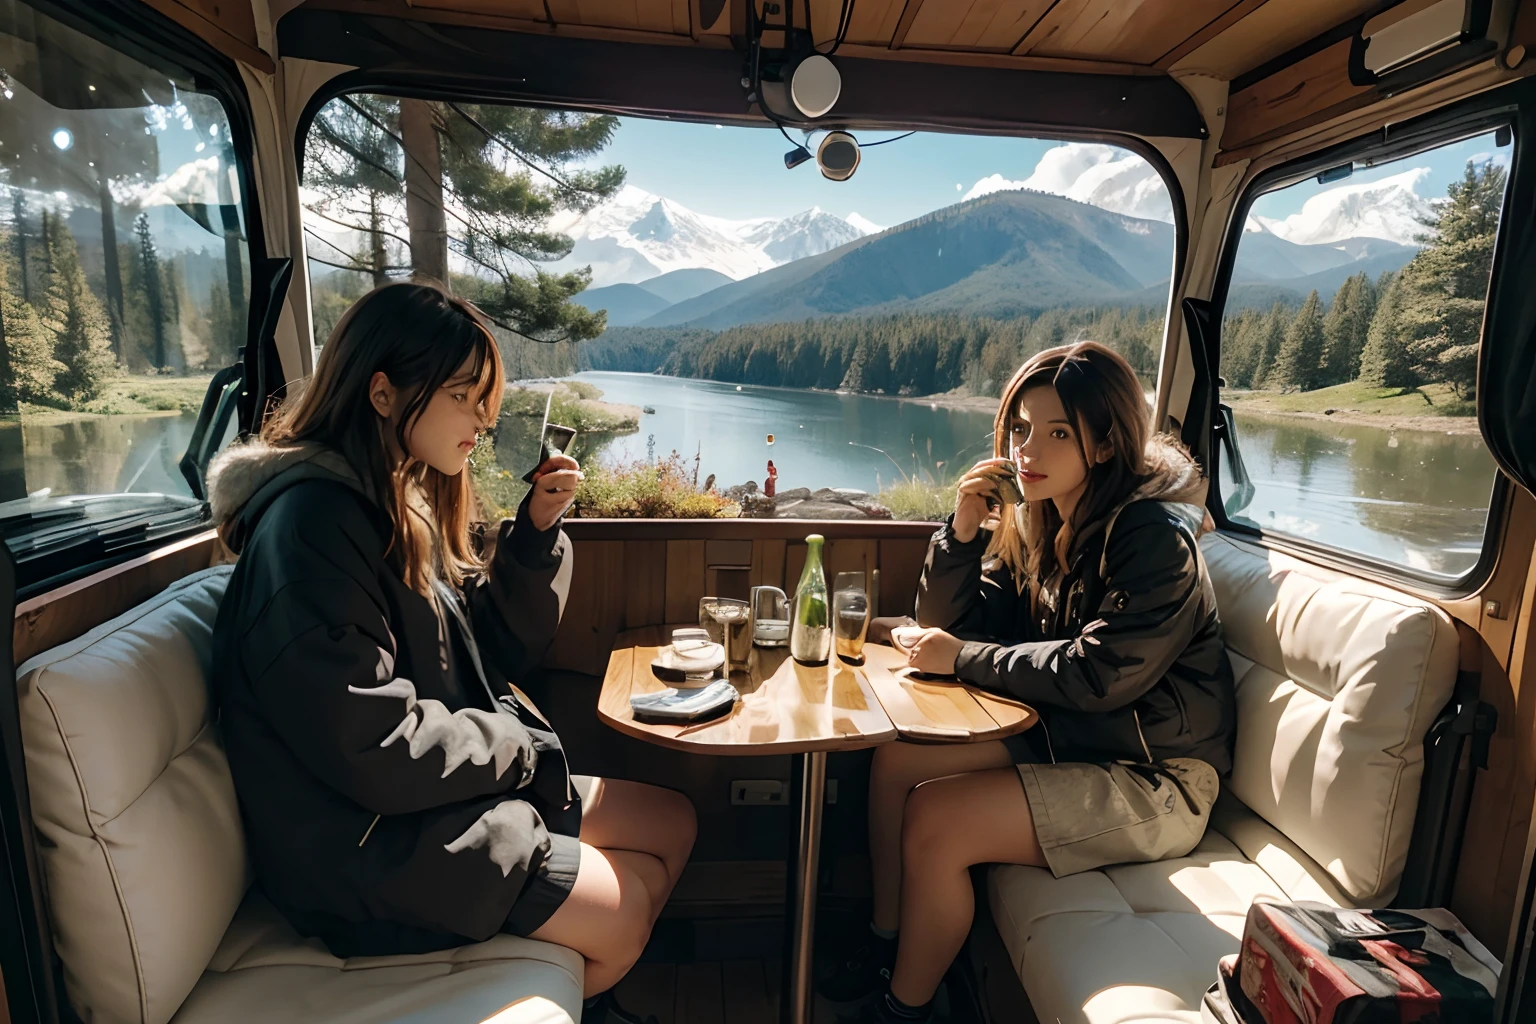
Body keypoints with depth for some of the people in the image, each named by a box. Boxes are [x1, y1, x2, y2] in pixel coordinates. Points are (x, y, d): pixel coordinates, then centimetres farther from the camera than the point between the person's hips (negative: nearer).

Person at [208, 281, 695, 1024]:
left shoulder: (403, 500, 6)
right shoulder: (312, 522, -23)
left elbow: (496, 650, 7)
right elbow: (373, 747, -28)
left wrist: (537, 529, -6)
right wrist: (515, 745, -12)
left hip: (454, 786, 9)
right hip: (372, 837, -9)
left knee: (673, 821, 9)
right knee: (625, 913, -5)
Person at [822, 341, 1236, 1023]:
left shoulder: (1155, 538, -20)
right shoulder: (1035, 524, 3)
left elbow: (1099, 674, -28)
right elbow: (951, 625, 3)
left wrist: (963, 658, -21)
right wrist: (964, 532, -13)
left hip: (1151, 776, -7)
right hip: (1064, 736, 8)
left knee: (935, 819, -20)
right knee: (896, 762, -4)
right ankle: (887, 946, 16)